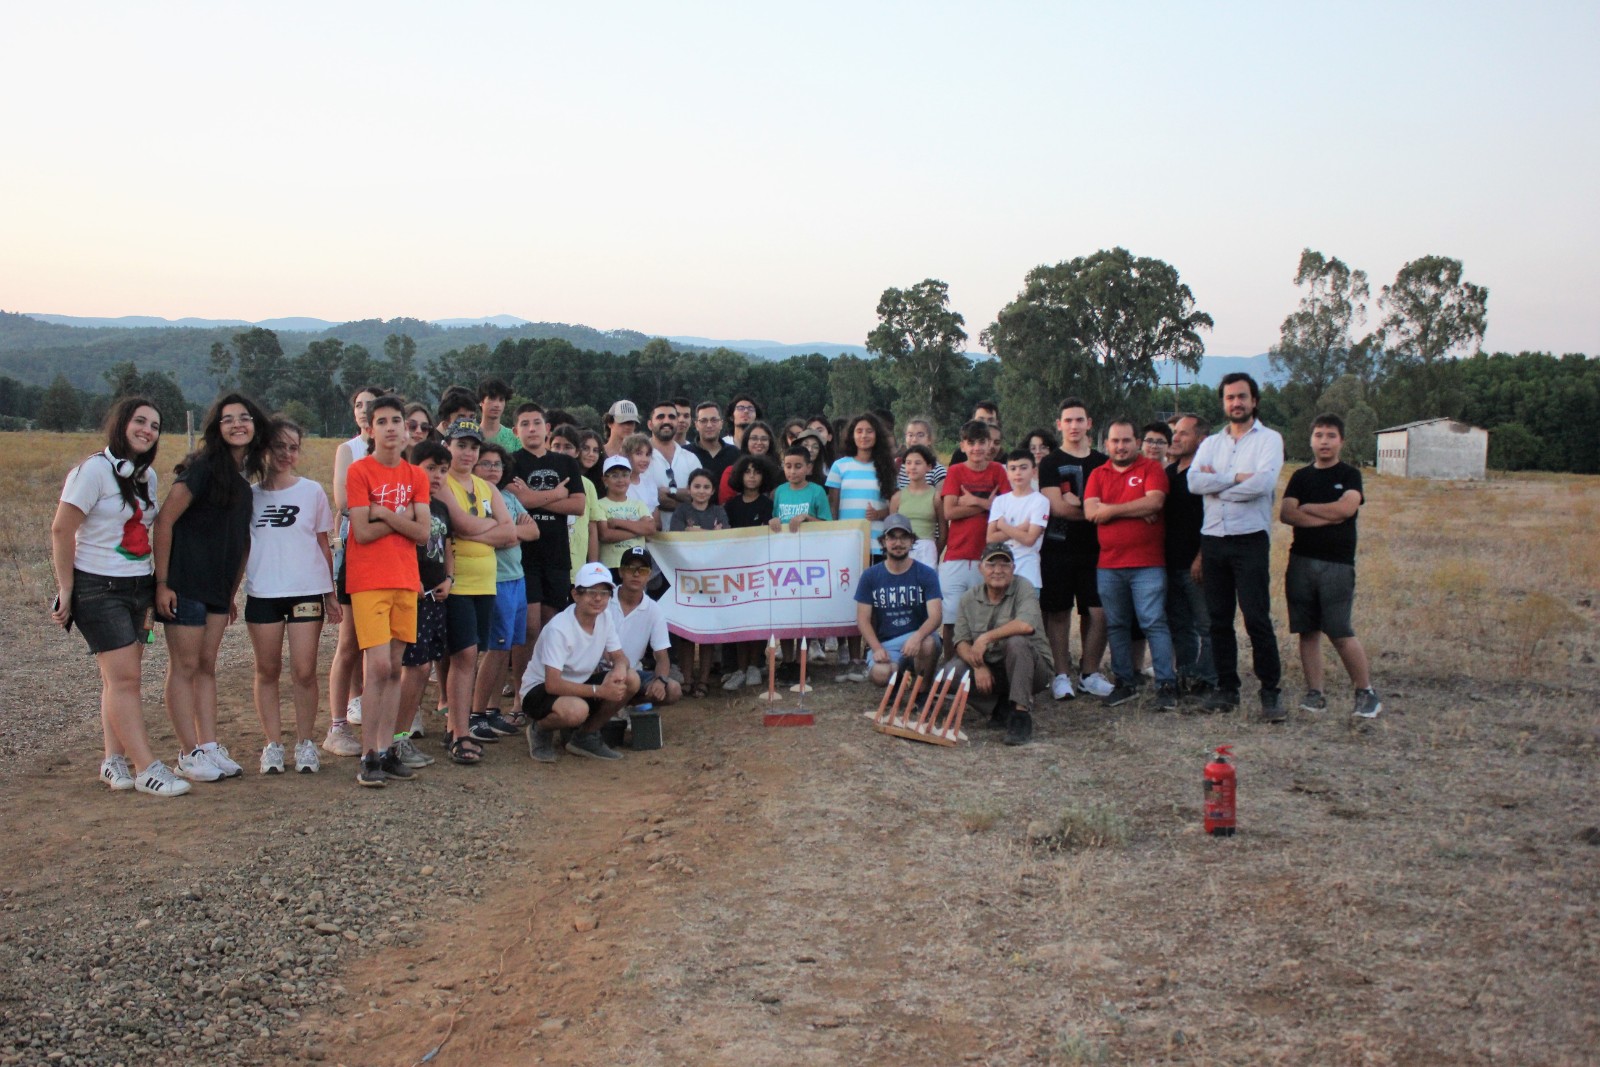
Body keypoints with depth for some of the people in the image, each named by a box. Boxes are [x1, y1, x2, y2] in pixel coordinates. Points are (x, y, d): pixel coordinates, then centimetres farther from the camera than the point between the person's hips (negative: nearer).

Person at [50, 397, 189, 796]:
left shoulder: (147, 475, 10)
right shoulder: (94, 470, -11)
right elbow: (61, 530, -12)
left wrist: (154, 588, 14)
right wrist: (66, 590, -12)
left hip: (138, 587, 7)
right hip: (98, 588, -7)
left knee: (120, 678, 8)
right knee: (123, 677, -10)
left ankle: (114, 759, 15)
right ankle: (146, 768, -10)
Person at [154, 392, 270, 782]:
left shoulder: (244, 476, 10)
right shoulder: (203, 468, -13)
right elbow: (164, 521, -16)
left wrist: (233, 593, 15)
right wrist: (162, 582, -17)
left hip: (218, 586, 7)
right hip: (185, 584, -7)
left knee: (207, 666, 10)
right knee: (185, 666, -1)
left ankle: (210, 748, 14)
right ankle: (190, 754, 4)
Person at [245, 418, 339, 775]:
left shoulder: (312, 492, 7)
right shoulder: (250, 494, 8)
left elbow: (323, 544, 10)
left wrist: (330, 592, 8)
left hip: (307, 591, -1)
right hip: (262, 593, 1)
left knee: (304, 672, -3)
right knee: (267, 670, 5)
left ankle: (305, 743, 8)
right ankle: (273, 745, 12)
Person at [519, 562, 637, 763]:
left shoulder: (605, 618, -6)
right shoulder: (559, 629, -27)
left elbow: (619, 657, 2)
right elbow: (553, 684, -31)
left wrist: (620, 668, -24)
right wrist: (599, 691, -33)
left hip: (578, 685, 7)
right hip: (539, 690, -7)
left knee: (631, 680, -15)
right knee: (576, 710, -40)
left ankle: (586, 736, 3)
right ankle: (540, 730, -3)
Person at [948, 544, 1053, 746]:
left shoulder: (1023, 589, -9)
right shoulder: (969, 599, 4)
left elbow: (1026, 625, -30)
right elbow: (961, 642, -3)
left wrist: (985, 638, -24)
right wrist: (979, 666, -22)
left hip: (1034, 667, -4)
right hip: (989, 668, 4)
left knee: (1016, 641, -34)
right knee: (952, 673, -22)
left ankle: (1021, 714, -27)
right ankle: (1003, 704, 4)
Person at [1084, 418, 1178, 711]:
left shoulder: (1151, 468, 2)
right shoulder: (1098, 474, 11)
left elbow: (1154, 501, -14)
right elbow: (1090, 512, -3)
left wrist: (1111, 509, -9)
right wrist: (1137, 510, -9)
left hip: (1147, 563, -4)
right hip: (1108, 565, 4)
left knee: (1153, 623, -6)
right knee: (1116, 626, 9)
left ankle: (1166, 684, -3)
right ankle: (1124, 683, 18)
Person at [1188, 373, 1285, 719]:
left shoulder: (1269, 439, 2)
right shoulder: (1210, 444, 14)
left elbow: (1263, 483, -16)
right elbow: (1194, 482, -3)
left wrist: (1215, 483, -7)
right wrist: (1237, 477, -12)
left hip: (1250, 539, -5)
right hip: (1213, 540, 5)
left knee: (1257, 618, -8)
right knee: (1219, 619, 8)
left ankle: (1270, 691, 1)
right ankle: (1227, 687, 17)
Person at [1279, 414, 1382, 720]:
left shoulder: (1350, 475, 4)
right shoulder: (1301, 477, 12)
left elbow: (1346, 508, -14)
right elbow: (1286, 513, -2)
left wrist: (1307, 508, -3)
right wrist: (1327, 518, -11)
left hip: (1337, 564, -4)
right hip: (1301, 561, 4)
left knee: (1340, 632, -8)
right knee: (1307, 630, 3)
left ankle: (1366, 692, 6)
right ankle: (1315, 693, 10)